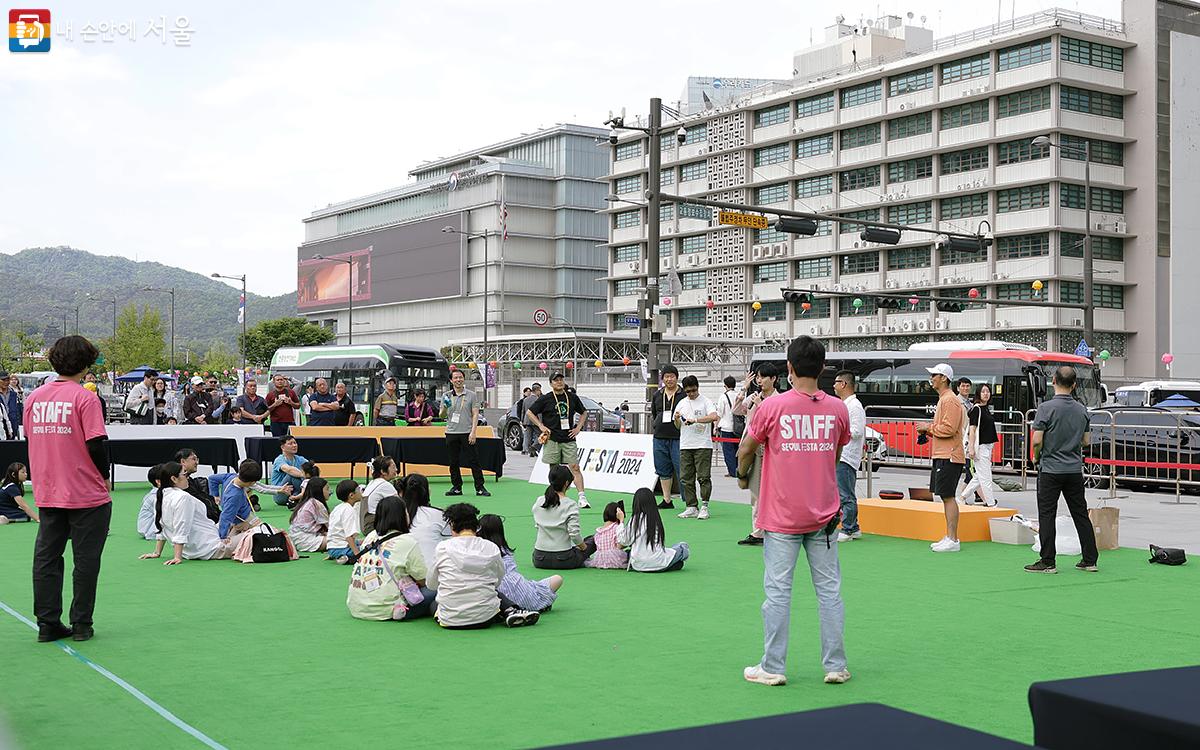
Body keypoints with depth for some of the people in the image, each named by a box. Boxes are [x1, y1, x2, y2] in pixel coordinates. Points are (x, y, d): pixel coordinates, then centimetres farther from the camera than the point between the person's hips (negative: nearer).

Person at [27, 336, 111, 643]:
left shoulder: (33, 397, 5)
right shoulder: (85, 398, -13)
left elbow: (28, 437, 13)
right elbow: (96, 444, -17)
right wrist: (105, 477, -1)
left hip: (47, 494, 5)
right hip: (86, 494, -5)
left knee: (46, 558, 11)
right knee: (86, 560, 5)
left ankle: (48, 623, 14)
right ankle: (81, 624, 10)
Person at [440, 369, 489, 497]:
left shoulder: (471, 395, 3)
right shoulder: (446, 396, 10)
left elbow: (475, 414, 0)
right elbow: (442, 416, 13)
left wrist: (473, 432, -11)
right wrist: (445, 408, -9)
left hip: (466, 433, -3)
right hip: (451, 433, 3)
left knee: (473, 461, -4)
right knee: (454, 462, 7)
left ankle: (480, 488, -1)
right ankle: (456, 487, 15)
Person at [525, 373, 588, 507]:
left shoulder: (572, 397, 8)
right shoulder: (545, 399, 1)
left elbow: (584, 412, 22)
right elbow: (530, 412, 7)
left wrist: (578, 427, 9)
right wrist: (541, 426, -2)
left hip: (569, 439, 1)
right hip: (552, 439, -1)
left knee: (575, 468, -8)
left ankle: (582, 498, -10)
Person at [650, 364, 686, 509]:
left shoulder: (683, 395, -1)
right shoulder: (657, 395, 14)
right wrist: (656, 424, 12)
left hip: (677, 438, -5)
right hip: (660, 438, 5)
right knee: (663, 470, 11)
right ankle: (667, 500, 19)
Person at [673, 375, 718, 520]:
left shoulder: (706, 402, -1)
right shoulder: (681, 404, 14)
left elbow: (714, 417, -18)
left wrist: (695, 420, -23)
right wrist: (677, 419, -3)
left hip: (703, 445, -5)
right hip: (685, 446, 5)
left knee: (703, 477, -8)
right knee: (686, 478, 3)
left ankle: (704, 507, -2)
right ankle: (692, 507, 8)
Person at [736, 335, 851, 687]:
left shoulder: (772, 406, -10)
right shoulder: (838, 409, -1)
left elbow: (745, 451, 2)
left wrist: (743, 475, 23)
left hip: (782, 516, -3)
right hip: (823, 514, 3)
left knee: (778, 591, 3)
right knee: (829, 589, 9)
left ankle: (773, 668, 8)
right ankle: (835, 665, 14)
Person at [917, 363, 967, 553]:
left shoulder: (950, 400, -14)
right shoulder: (943, 399, 20)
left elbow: (949, 429, -22)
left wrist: (929, 427, -10)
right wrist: (927, 430, 11)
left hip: (949, 457, -11)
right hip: (941, 455, 11)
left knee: (948, 497, -10)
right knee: (945, 497, 12)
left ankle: (953, 540, -9)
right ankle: (949, 538, 17)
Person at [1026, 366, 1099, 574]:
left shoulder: (1047, 407, -13)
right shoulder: (1082, 410, 5)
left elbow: (1037, 440, -15)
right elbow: (1086, 441, 11)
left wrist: (1036, 457, 3)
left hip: (1051, 469, -5)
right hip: (1075, 469, 5)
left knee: (1046, 515, -1)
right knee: (1081, 514, 11)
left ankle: (1047, 562, -1)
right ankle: (1090, 560, 13)